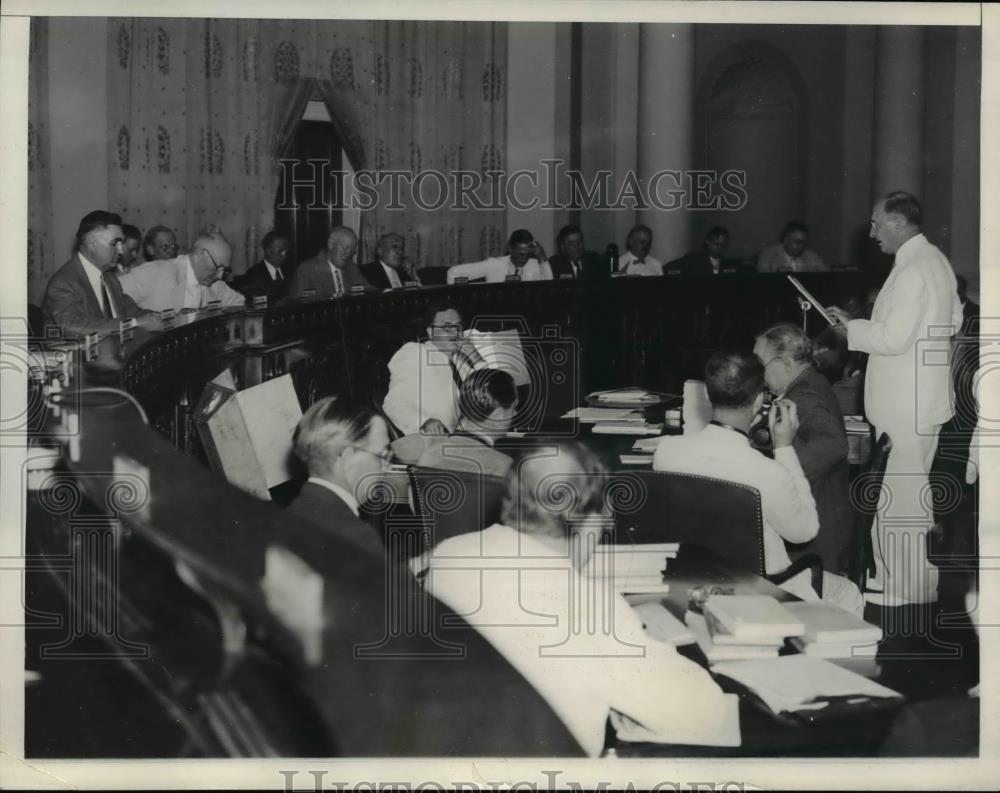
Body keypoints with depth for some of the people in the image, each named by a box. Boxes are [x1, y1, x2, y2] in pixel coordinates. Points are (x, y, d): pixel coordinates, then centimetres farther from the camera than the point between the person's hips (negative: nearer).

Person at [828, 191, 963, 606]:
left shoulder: (911, 271, -21)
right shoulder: (935, 260, 11)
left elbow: (894, 338, -25)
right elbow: (952, 320, 20)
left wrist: (852, 328, -10)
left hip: (907, 404, -10)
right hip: (922, 396, 10)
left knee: (902, 494, -2)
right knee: (897, 490, 17)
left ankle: (910, 588, 6)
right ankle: (894, 575, 26)